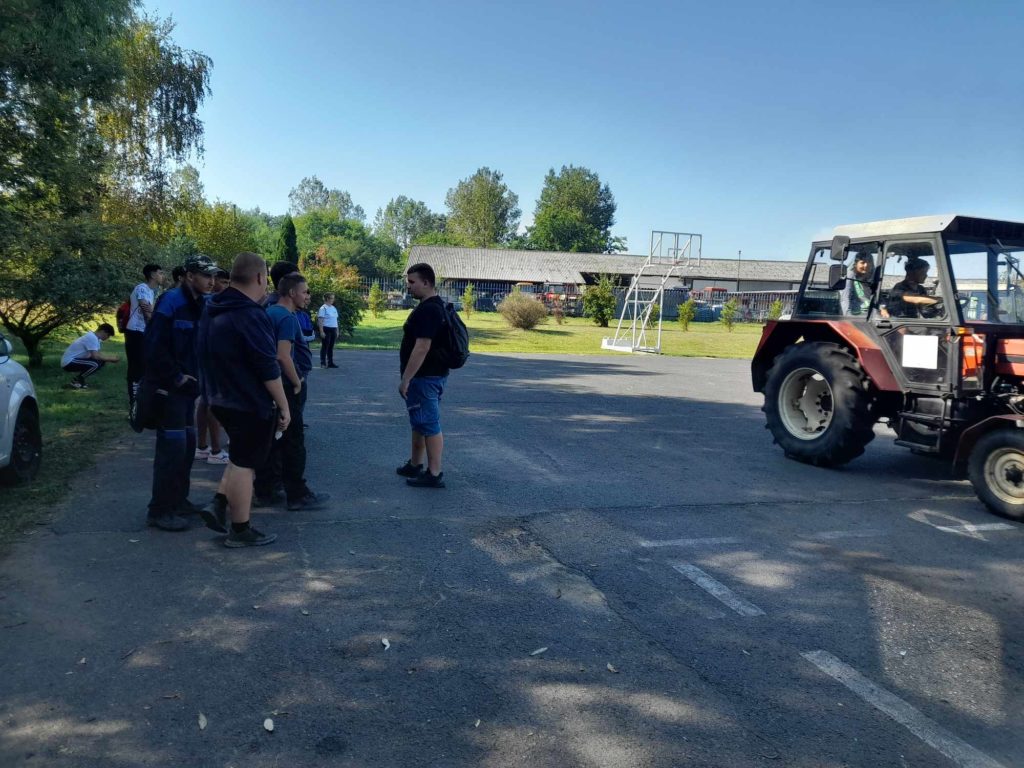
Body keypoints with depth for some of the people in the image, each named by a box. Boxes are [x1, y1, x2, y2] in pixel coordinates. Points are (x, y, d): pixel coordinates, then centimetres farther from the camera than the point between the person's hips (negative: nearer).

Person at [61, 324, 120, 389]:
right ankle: (76, 381, -9)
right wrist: (111, 359, -18)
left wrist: (111, 357, 2)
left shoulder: (93, 337, 10)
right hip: (69, 362, -10)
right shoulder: (92, 338, -21)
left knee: (101, 361, 7)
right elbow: (95, 356, -28)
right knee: (95, 364, -28)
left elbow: (98, 353, 16)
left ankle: (79, 379, 10)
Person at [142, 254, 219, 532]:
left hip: (188, 387, 9)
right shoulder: (171, 302, -16)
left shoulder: (204, 304, 8)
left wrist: (198, 376, 3)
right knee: (172, 447, -8)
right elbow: (155, 346, -22)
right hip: (169, 388, -8)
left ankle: (178, 500, 28)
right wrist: (176, 377, -16)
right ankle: (160, 511, 1)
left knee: (187, 444, 15)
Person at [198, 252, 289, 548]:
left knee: (240, 456, 23)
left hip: (222, 399, 9)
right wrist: (284, 406, -14)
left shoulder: (213, 310, 8)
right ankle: (240, 531, 9)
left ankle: (219, 505, 14)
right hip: (252, 403, -9)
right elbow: (268, 368, -21)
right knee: (244, 463, 0)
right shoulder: (251, 316, -21)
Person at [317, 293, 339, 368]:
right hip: (326, 329, -7)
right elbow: (320, 321, -12)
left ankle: (330, 362, 15)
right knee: (325, 346, -3)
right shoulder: (323, 308, -9)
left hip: (333, 329, 7)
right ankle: (323, 363, 2)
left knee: (331, 347, 10)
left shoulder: (334, 308, 14)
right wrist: (321, 332, -18)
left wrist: (337, 331, 16)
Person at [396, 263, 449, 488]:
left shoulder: (427, 310, -20)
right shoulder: (433, 306, 13)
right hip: (430, 374, 11)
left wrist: (405, 379, -23)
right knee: (420, 422, 19)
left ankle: (434, 474, 1)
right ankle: (415, 465, 31)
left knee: (428, 424, -5)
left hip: (425, 377, -11)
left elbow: (422, 347, -26)